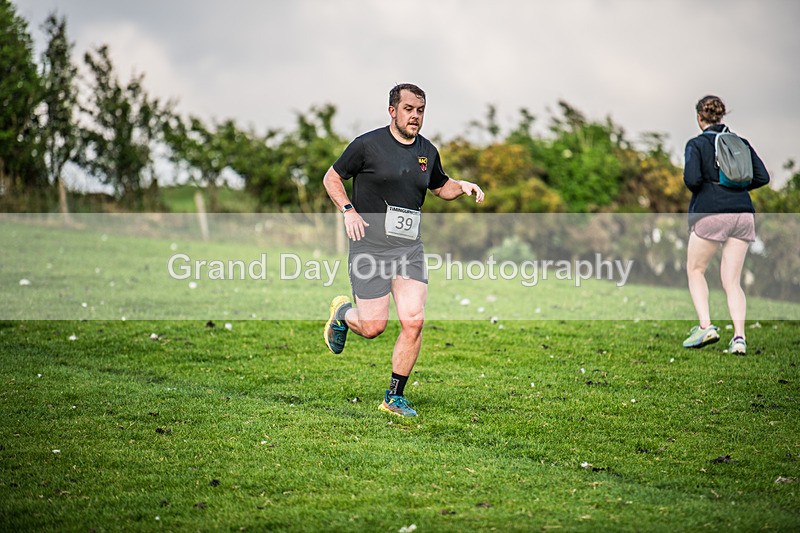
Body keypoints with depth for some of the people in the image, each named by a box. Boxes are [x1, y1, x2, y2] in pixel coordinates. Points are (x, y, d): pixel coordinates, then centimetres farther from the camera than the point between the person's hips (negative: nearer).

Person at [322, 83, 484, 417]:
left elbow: (441, 187, 27)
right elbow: (332, 178, 4)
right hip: (370, 246, -4)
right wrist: (348, 210, -10)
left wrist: (464, 186, 5)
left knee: (414, 321, -9)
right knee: (373, 327, -4)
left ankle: (395, 397, 5)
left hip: (410, 248, 4)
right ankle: (342, 312, 33)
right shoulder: (368, 145, -6)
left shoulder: (427, 151, 10)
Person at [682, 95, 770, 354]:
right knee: (732, 281, 7)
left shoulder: (696, 144, -2)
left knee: (695, 271, 15)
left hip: (710, 214, -4)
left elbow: (691, 179, -14)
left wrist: (700, 191, 8)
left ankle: (705, 326, -1)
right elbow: (762, 176, 6)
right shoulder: (741, 143, 12)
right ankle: (739, 337, -8)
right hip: (743, 213, 4)